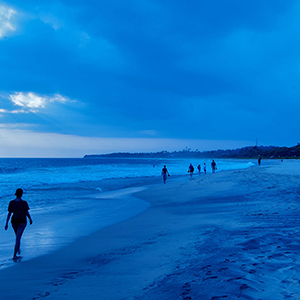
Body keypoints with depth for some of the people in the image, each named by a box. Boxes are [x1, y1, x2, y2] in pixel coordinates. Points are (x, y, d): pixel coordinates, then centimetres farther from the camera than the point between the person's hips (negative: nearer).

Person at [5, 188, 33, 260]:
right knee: (18, 238, -5)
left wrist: (6, 223, 0)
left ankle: (18, 250, 46)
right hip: (22, 221, -4)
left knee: (18, 235, 26)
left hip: (14, 221, 4)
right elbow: (27, 213, -11)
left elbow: (9, 213, -4)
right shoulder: (24, 203, -15)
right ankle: (14, 256, -10)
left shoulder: (11, 202, -5)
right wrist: (30, 219, 7)